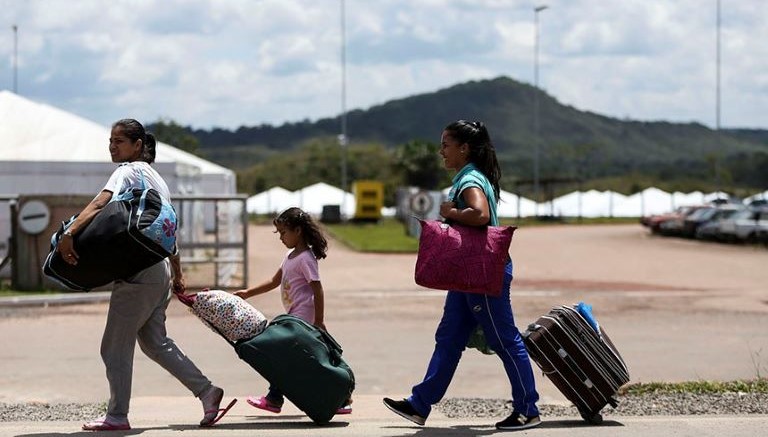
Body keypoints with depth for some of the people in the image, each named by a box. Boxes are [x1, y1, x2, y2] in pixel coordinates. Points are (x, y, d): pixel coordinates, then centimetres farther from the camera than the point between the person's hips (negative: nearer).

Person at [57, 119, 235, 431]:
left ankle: (117, 416, 5)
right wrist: (178, 275, 27)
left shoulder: (128, 171, -9)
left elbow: (100, 203, -28)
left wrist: (69, 233, -40)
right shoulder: (155, 177, 20)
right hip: (160, 272, 9)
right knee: (154, 341, 18)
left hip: (138, 273, -9)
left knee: (115, 345, 0)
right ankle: (206, 391, 14)